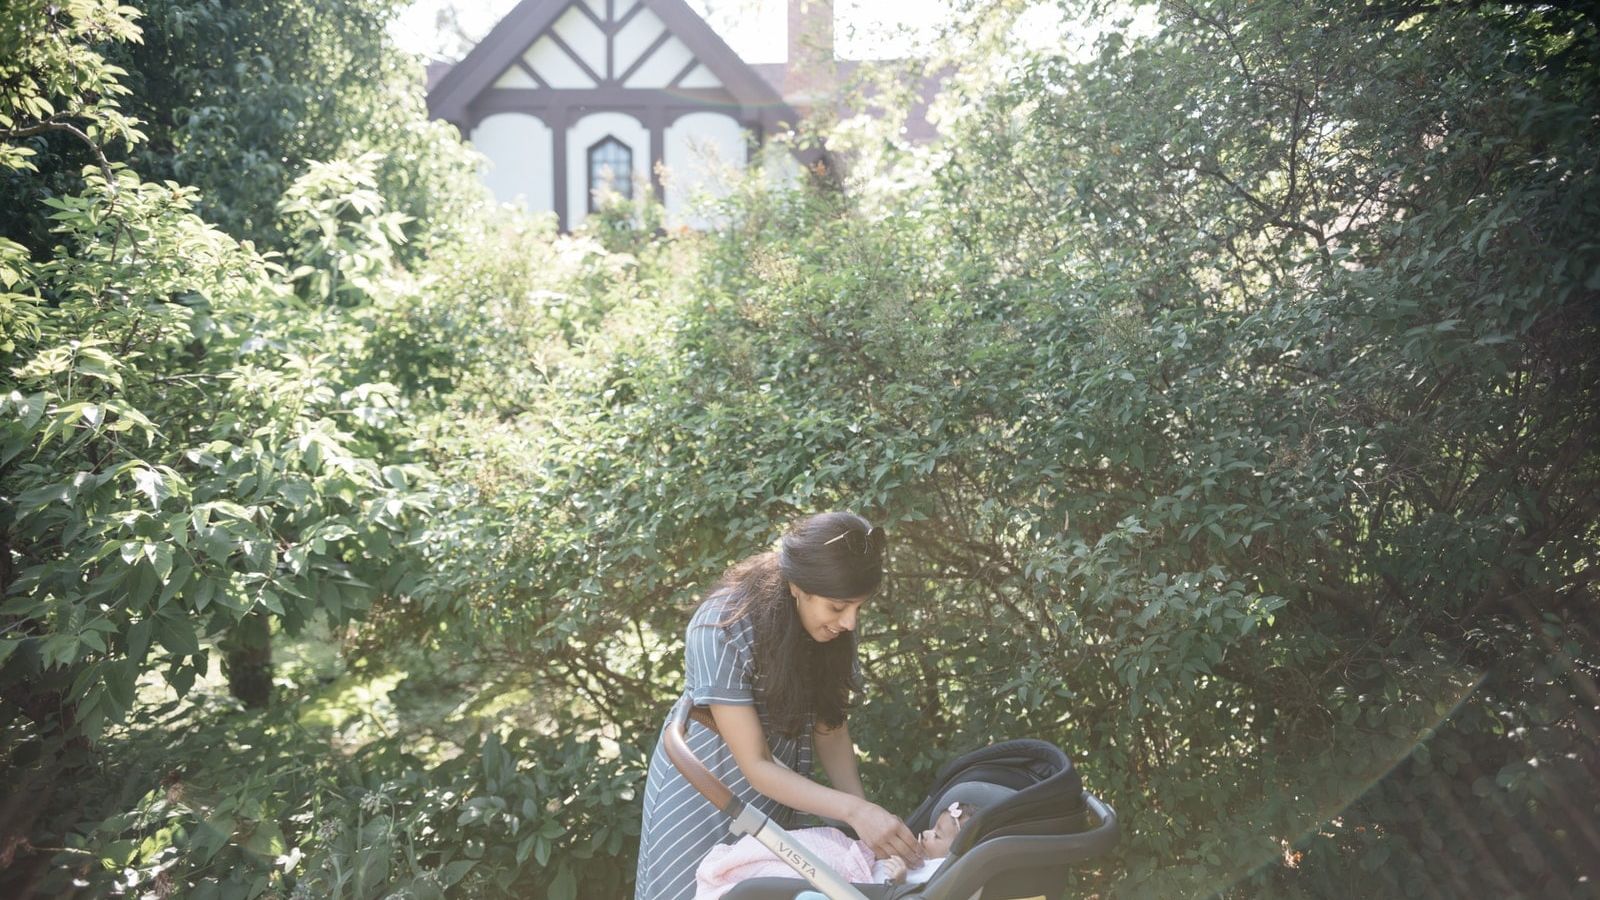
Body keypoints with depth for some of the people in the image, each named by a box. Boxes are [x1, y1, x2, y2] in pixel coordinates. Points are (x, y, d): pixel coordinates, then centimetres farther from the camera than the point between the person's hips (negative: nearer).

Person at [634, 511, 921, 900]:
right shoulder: (723, 630, -31)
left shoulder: (832, 627, -15)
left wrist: (865, 817, -21)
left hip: (775, 796, 5)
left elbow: (831, 728, -7)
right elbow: (756, 766, -28)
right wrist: (855, 810, -38)